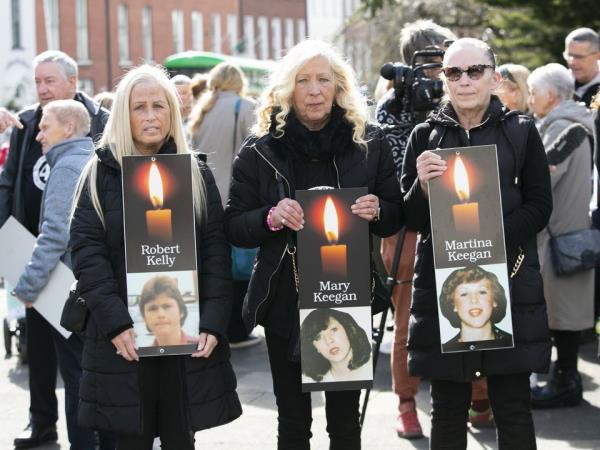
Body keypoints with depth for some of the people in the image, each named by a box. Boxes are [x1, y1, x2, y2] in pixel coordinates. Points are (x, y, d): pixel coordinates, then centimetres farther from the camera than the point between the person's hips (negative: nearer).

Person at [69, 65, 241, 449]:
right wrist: (115, 322, -15)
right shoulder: (101, 174, 3)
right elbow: (86, 251, -4)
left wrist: (213, 323, -9)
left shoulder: (197, 174, 8)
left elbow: (216, 252, 2)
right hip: (124, 336, -1)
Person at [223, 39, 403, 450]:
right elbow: (234, 228, 0)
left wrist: (376, 212, -13)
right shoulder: (261, 150, -1)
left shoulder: (369, 142, 1)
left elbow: (396, 218, 9)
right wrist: (271, 217, -19)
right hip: (285, 302, 0)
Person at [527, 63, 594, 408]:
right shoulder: (575, 124, 14)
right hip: (571, 226, 10)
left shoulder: (562, 128, -17)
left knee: (562, 305, -4)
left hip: (560, 233, -10)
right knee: (566, 304, 14)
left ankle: (566, 382, 2)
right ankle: (565, 376, 21)